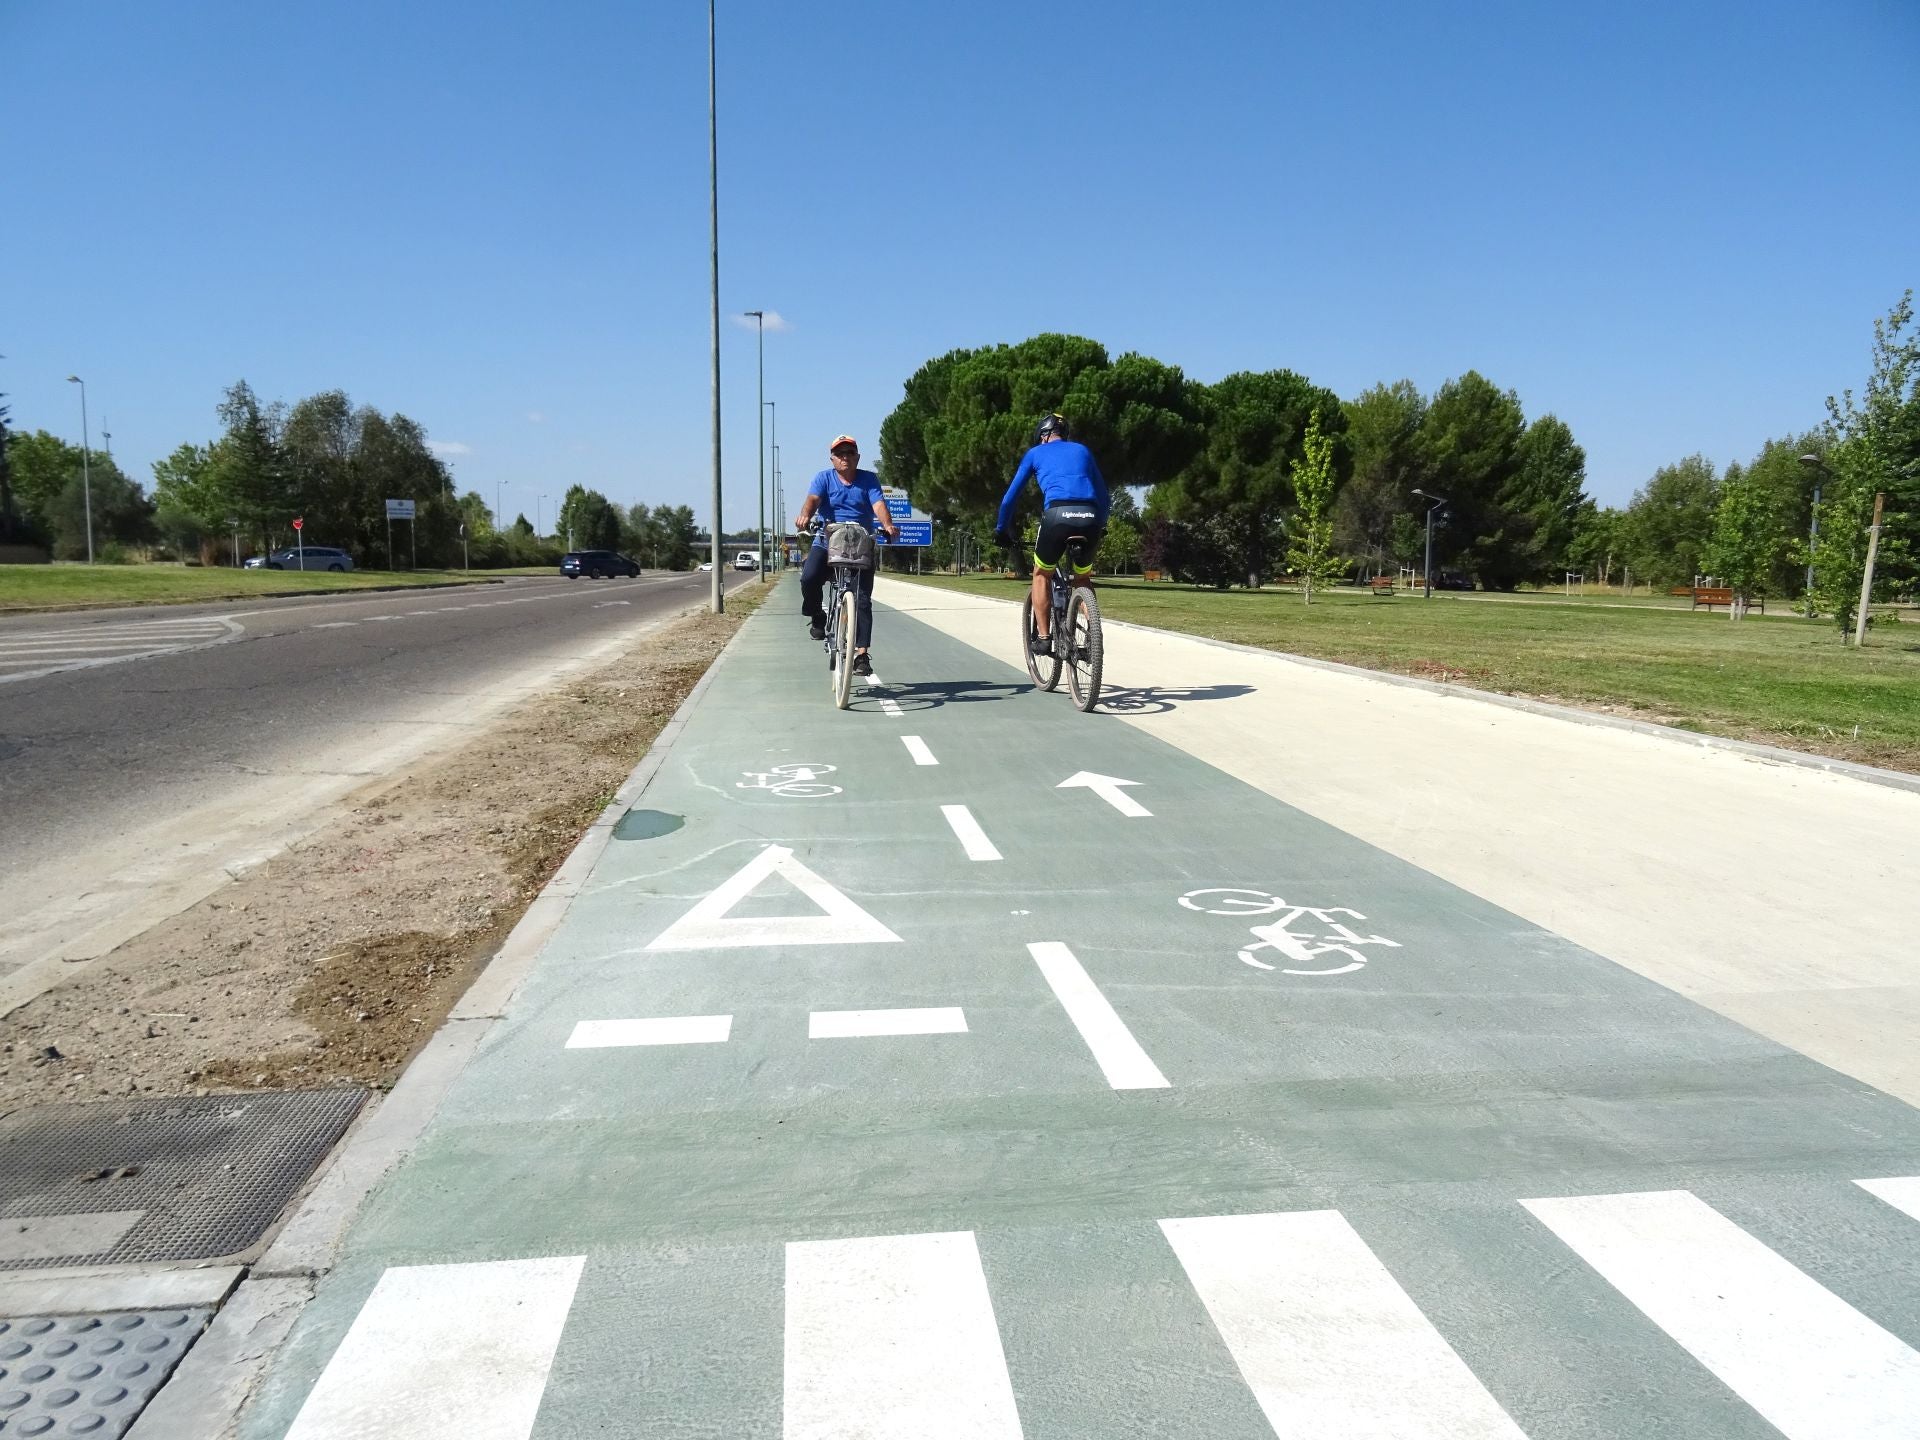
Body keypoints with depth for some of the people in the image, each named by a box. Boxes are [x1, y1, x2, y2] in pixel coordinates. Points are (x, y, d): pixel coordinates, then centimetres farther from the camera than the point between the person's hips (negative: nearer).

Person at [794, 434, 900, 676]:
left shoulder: (869, 479, 6)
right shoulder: (823, 478, 6)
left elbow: (879, 504, -10)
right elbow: (812, 499, -13)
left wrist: (888, 525, -32)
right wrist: (805, 516, -36)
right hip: (827, 543, 0)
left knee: (863, 600, -8)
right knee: (809, 578, -26)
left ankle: (861, 653, -5)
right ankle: (816, 617, 3)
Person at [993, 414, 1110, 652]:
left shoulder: (1035, 453, 22)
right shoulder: (1082, 450, 29)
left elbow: (1011, 496, 22)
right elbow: (1104, 496, 29)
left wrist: (1001, 530, 33)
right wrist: (1101, 526, 42)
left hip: (1057, 515, -2)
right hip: (1090, 518, 3)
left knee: (1041, 575, 22)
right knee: (1083, 579, 26)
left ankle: (1043, 638, 14)